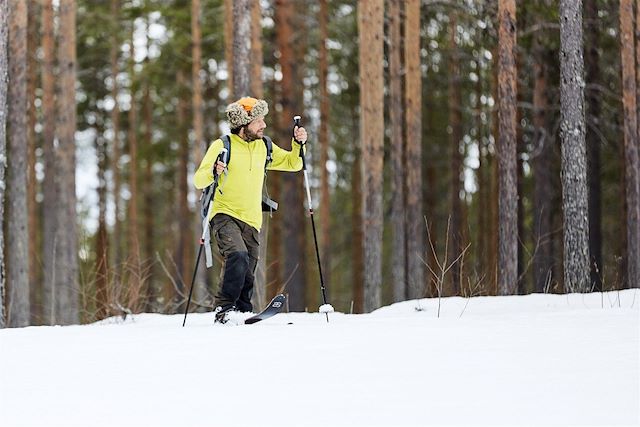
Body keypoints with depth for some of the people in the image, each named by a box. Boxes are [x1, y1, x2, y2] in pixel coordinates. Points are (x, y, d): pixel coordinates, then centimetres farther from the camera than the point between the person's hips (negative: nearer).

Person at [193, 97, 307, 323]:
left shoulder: (264, 148, 12)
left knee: (247, 278, 5)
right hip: (225, 215, -5)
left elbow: (292, 164, 22)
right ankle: (224, 308, -23)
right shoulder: (222, 146, -4)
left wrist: (299, 144, 3)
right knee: (238, 256, -29)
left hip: (251, 221, 5)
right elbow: (198, 180, -7)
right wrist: (213, 172, -29)